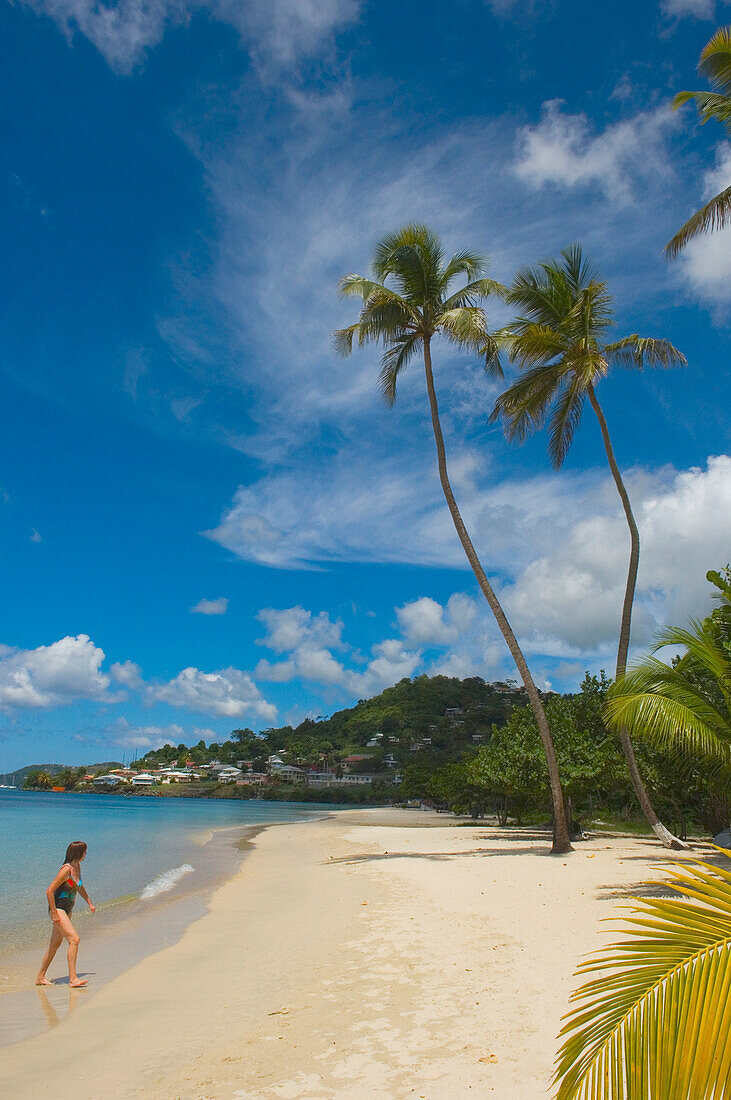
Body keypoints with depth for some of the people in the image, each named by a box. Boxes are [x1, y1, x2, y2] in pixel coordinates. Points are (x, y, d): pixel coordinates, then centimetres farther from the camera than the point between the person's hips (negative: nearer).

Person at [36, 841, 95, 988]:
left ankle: (40, 977, 29)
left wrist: (89, 903, 25)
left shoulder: (77, 867, 6)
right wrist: (54, 913, -21)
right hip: (58, 909, -9)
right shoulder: (66, 870, -21)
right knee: (74, 939, -18)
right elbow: (49, 891, -22)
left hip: (67, 910, 9)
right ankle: (73, 979, -17)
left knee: (55, 944, 16)